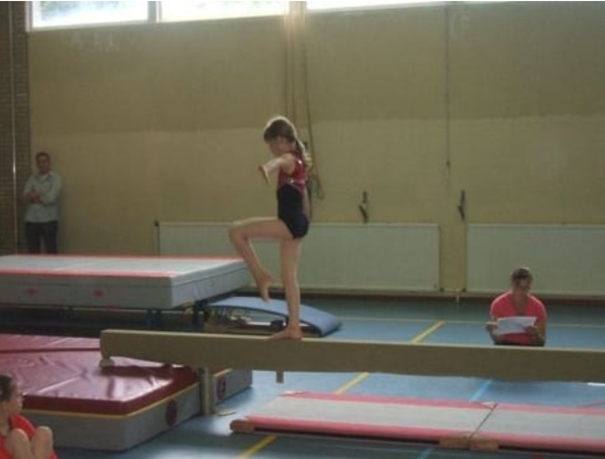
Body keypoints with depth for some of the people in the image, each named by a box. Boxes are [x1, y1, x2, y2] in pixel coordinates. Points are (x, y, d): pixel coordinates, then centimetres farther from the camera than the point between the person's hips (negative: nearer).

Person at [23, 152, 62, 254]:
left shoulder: (55, 178, -3)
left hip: (49, 220, -4)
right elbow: (25, 196, 0)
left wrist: (34, 197, -2)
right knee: (32, 252, 7)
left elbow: (51, 198, -14)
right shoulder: (32, 178, 11)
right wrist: (41, 196, -15)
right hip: (31, 220, 4)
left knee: (51, 251, -2)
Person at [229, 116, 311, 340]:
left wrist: (267, 168, -64)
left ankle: (261, 275, -6)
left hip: (290, 222, -10)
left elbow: (278, 161, -40)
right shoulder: (298, 160, 17)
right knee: (289, 276, 11)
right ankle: (294, 327, 13)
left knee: (237, 231, -11)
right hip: (297, 221, 10)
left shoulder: (288, 159, -12)